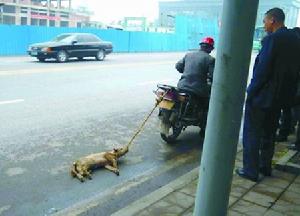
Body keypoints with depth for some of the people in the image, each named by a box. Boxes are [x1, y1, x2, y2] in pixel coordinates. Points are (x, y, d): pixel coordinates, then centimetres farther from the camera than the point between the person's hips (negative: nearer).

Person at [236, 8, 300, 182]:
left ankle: (251, 170, 8)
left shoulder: (273, 39, -18)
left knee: (252, 134, 3)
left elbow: (263, 69, -22)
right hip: (281, 96, 8)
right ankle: (265, 166, 29)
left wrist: (252, 91, -13)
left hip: (262, 96, -8)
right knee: (269, 133, 19)